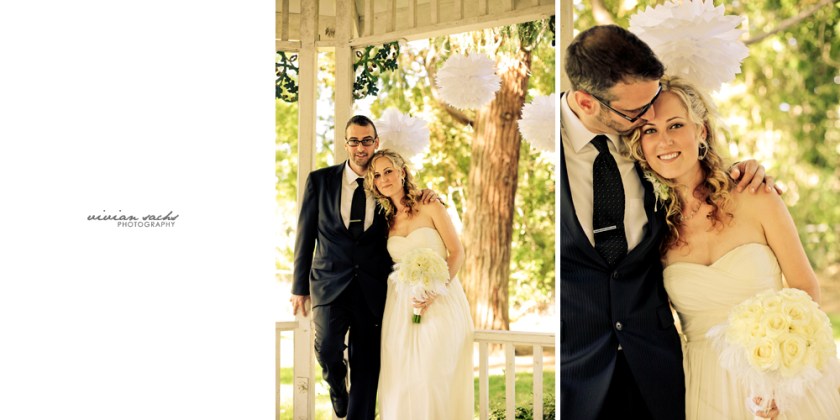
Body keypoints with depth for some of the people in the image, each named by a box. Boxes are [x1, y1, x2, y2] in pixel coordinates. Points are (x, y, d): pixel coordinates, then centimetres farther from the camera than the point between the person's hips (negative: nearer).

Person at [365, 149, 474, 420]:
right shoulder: (386, 220, 11)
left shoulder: (430, 208, -2)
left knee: (434, 377, -9)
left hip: (440, 301, -4)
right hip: (401, 304, 4)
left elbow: (457, 253, -6)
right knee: (400, 380, -1)